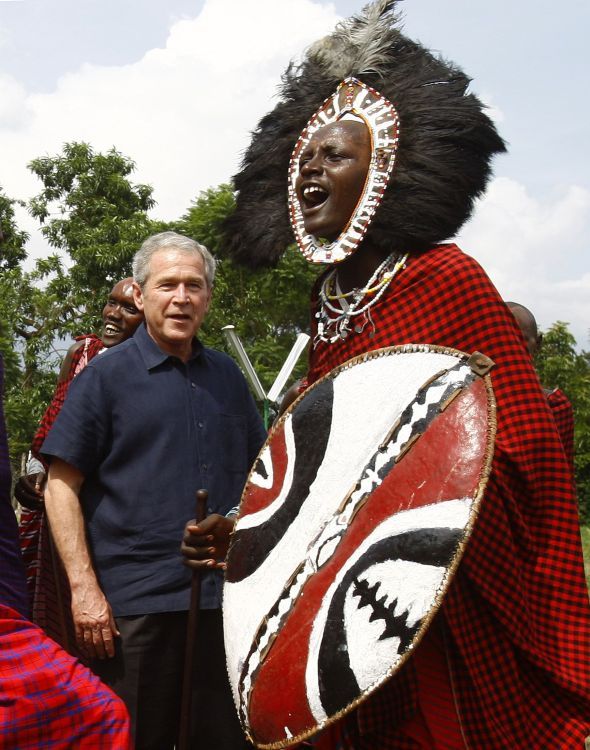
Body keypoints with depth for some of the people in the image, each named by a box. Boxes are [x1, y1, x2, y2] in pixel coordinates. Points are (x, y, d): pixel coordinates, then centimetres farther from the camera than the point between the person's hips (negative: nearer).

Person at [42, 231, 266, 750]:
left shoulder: (227, 376, 11)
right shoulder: (106, 375, -2)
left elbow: (257, 475, 21)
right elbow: (62, 487, -5)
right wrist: (84, 588, -12)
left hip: (226, 594, 4)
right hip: (134, 604, -4)